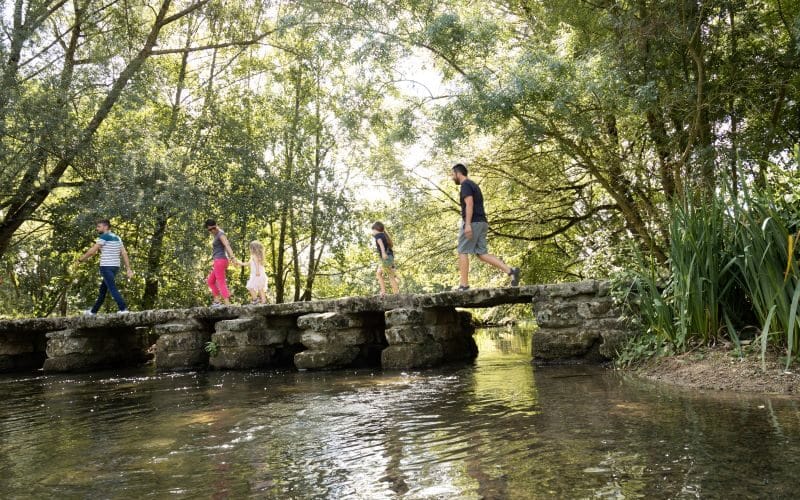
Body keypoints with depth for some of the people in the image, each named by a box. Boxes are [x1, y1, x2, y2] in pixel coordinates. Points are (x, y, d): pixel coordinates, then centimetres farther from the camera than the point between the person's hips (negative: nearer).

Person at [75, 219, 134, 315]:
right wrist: (128, 269, 7)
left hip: (106, 267, -8)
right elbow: (124, 253, 10)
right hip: (115, 267, 8)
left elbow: (92, 251, -8)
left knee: (113, 289, -11)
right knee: (103, 289, 16)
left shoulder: (103, 237, -8)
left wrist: (79, 260, 4)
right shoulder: (117, 238, 15)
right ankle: (93, 311, 25)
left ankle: (123, 309, -21)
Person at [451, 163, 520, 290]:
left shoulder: (465, 184, -5)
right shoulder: (474, 185, 26)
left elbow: (469, 203, -19)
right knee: (482, 253, 4)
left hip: (472, 223, -9)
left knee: (462, 252, -4)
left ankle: (464, 285, -7)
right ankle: (510, 271, -9)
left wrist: (467, 224, -26)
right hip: (482, 223, 9)